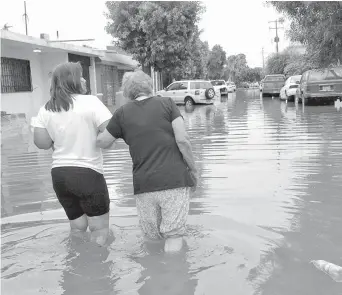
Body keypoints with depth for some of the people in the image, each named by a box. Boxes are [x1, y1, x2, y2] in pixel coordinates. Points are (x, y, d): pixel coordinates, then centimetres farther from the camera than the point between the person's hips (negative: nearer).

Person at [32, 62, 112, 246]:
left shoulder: (46, 109, 5)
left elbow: (41, 143, 4)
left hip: (59, 174, 6)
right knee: (100, 228, 8)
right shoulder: (91, 102, -10)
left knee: (77, 227, 23)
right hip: (87, 173, -6)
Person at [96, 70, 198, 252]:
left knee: (152, 237, 18)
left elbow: (102, 143, 14)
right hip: (175, 179, -1)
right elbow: (182, 140, -5)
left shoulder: (122, 113, 7)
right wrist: (192, 169, 5)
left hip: (144, 183, 2)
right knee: (174, 236, 4)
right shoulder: (167, 103, 4)